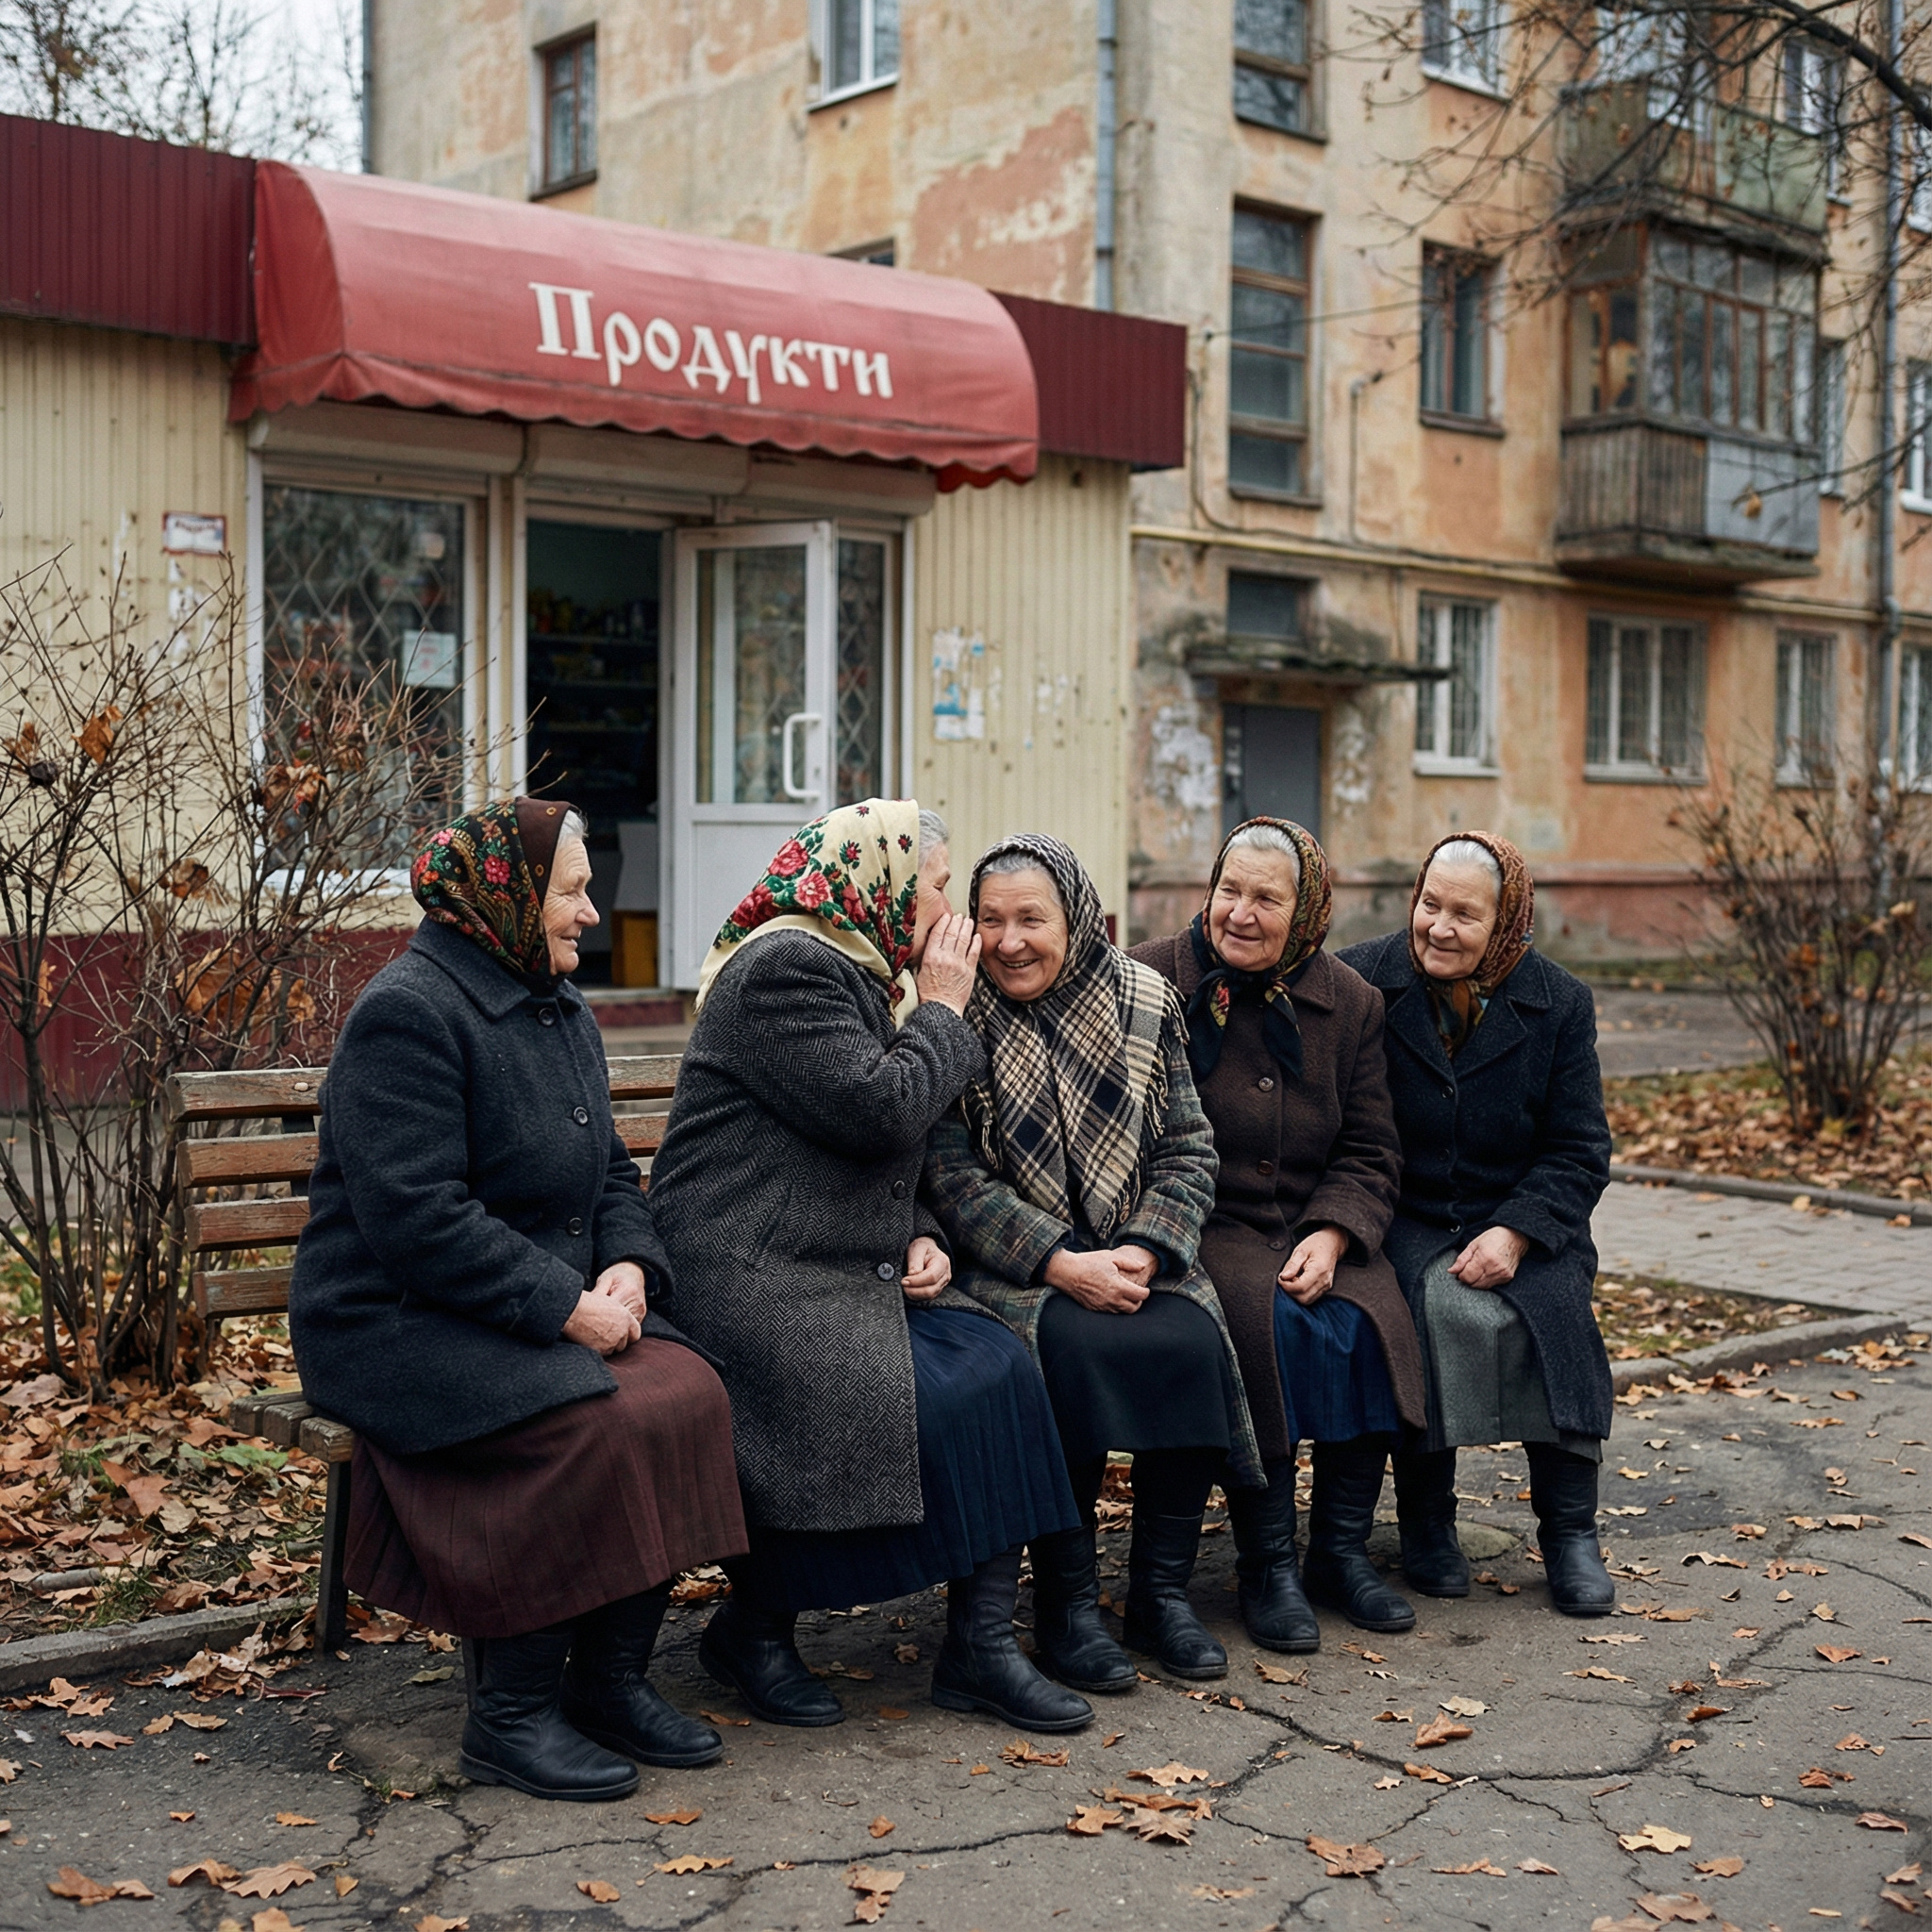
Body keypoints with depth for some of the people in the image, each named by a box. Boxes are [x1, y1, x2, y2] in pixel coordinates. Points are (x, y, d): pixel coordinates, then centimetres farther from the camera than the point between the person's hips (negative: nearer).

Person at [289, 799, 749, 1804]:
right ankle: (508, 1717, -14)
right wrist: (564, 1307, -23)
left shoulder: (559, 1009, 15)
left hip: (551, 1307, 8)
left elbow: (610, 1172, 20)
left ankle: (609, 1680, -4)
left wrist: (629, 1265, -2)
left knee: (689, 1393, -16)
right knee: (589, 1427, -30)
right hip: (399, 1323, -8)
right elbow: (417, 1217, -23)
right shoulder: (409, 1013, -14)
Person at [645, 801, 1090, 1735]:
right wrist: (945, 1011, -7)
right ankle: (750, 1626, -4)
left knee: (995, 1367, -11)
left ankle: (979, 1645, -7)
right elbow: (879, 1112, -22)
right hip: (748, 1273, -9)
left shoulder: (866, 977, 19)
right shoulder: (786, 967, -12)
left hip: (850, 1266, 9)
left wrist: (920, 1237, 5)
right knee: (917, 1400, -26)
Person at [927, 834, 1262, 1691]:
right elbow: (955, 1179, -10)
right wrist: (1063, 1266, -20)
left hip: (1134, 1257, 3)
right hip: (1011, 1266, -3)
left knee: (1192, 1343, -25)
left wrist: (1141, 1252, -13)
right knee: (1074, 1349, -32)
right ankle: (1064, 1603, -17)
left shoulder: (1145, 1003, 4)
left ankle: (1162, 1588, -8)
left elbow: (1187, 1151, 5)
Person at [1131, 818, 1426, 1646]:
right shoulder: (1151, 981, -2)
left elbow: (1370, 1151, 7)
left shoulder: (1349, 1001, 8)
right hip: (1199, 1226, -3)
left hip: (1316, 1226, 3)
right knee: (1269, 1321, -30)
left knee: (1369, 1321, -23)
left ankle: (1342, 1547, -4)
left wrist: (1331, 1236, -11)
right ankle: (1266, 1563, -16)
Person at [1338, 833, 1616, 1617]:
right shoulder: (1362, 981, -3)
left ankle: (1570, 1528, -6)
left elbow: (1579, 1151, 1)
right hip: (1405, 1221, -2)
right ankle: (1426, 1518, -9)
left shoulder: (1559, 1004, 2)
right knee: (1440, 1309, -30)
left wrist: (1514, 1233, -16)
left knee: (1557, 1311, -25)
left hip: (1523, 1223, 2)